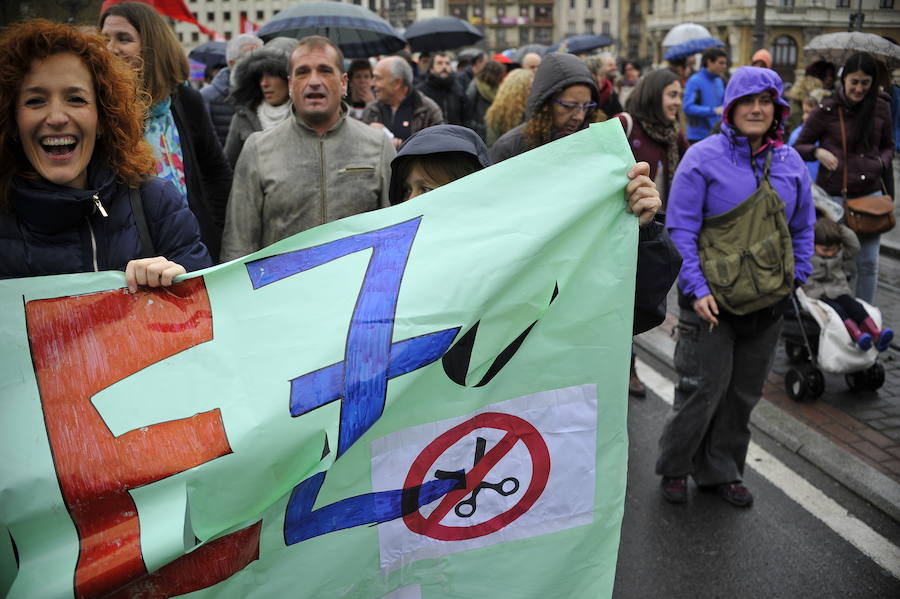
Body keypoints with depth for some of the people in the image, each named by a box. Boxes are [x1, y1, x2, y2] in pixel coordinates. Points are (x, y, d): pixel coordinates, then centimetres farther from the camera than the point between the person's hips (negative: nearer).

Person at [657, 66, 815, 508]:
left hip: (768, 302, 5)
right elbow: (680, 228, -10)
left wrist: (797, 277, 5)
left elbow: (802, 228, 17)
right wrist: (696, 288, -16)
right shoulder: (704, 157, -9)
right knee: (703, 388, -1)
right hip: (712, 299, -5)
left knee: (744, 392, 14)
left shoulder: (790, 162, 7)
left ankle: (722, 471, 30)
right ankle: (674, 467, 21)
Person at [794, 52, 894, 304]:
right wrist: (817, 152, -18)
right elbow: (799, 146, 3)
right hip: (834, 196, -3)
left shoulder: (881, 108, 4)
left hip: (870, 194, 3)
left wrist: (881, 162, -5)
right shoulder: (826, 110, -5)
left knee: (868, 262, 7)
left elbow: (888, 146, 17)